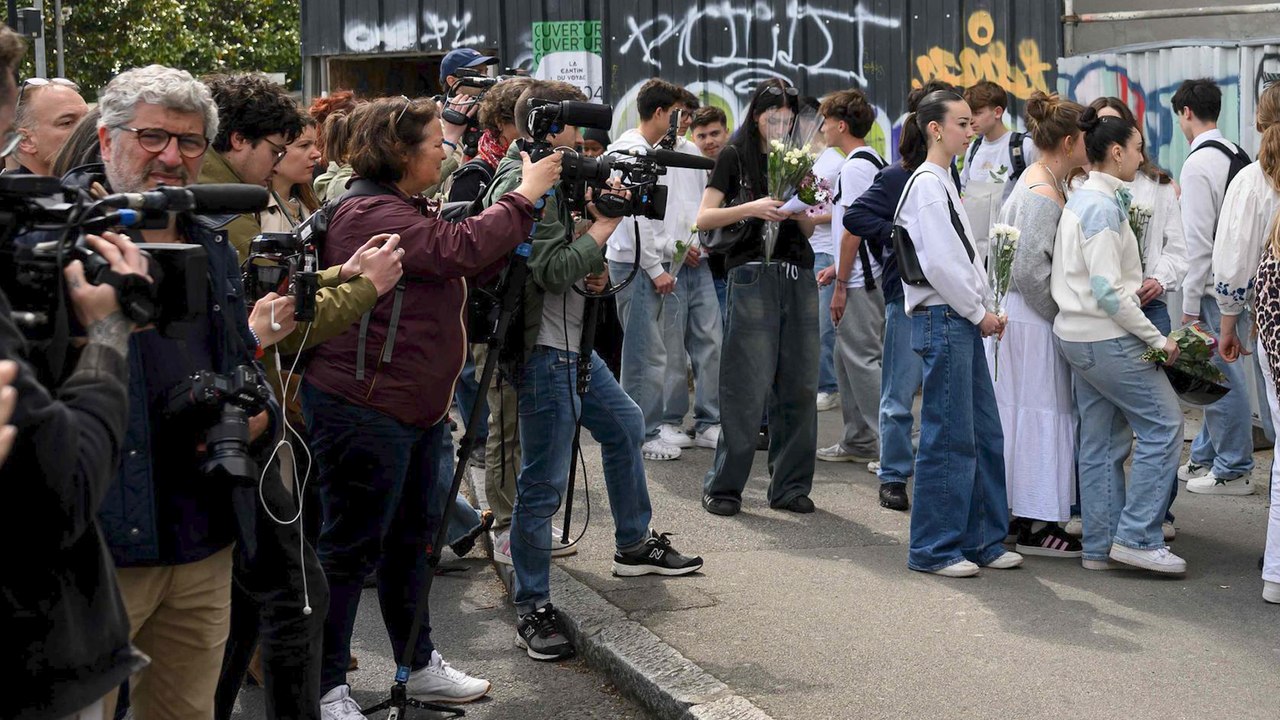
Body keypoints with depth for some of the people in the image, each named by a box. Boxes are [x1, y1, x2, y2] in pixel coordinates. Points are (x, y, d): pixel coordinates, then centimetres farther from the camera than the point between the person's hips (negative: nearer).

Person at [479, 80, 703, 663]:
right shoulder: (523, 187, -18)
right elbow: (554, 271, -25)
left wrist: (587, 258, 2)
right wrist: (604, 226, -14)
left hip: (572, 346, 11)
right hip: (544, 352, -11)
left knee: (626, 426, 25)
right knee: (544, 483, -7)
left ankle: (634, 545, 42)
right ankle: (532, 610, 2)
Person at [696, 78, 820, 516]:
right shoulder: (735, 156, 2)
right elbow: (704, 219, -5)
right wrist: (751, 208, -19)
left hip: (797, 275, 5)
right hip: (753, 277, -5)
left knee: (799, 385, 4)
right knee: (747, 386, -7)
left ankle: (790, 485, 12)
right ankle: (723, 487, 2)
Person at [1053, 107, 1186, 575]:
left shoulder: (1083, 199, 13)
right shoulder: (1102, 206, -16)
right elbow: (1107, 291, -21)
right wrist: (1156, 339, -16)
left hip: (1080, 337, 10)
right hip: (1105, 338, -10)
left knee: (1101, 443, 12)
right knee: (1163, 424, -4)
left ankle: (1100, 547, 16)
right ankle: (1136, 537, -3)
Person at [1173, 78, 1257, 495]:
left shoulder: (1198, 164, -16)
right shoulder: (1238, 155, 11)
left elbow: (1199, 241, -19)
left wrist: (1190, 304, -15)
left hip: (1217, 287, -9)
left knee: (1223, 376, -1)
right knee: (1217, 373, 17)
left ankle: (1233, 471, 8)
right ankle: (1204, 458, 27)